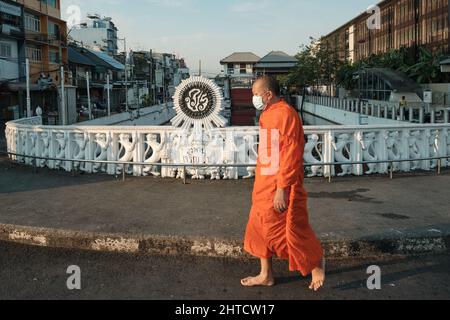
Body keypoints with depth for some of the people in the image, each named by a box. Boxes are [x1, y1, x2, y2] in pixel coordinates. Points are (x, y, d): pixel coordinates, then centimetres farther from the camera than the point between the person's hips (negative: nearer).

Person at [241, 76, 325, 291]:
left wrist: (282, 189, -24)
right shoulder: (268, 115, 13)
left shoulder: (285, 114, -18)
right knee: (261, 228, 14)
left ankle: (316, 262, 26)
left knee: (292, 231, 2)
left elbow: (290, 154, -22)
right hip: (265, 186, 10)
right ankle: (266, 275, 25)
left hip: (281, 188, -10)